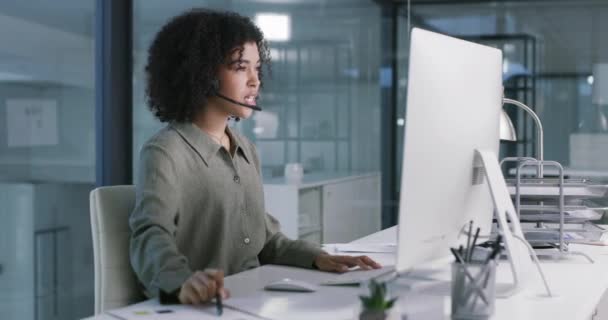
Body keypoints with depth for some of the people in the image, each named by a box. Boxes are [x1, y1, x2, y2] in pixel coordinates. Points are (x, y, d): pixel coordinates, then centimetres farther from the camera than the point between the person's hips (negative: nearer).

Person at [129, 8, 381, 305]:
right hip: (196, 308, -6)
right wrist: (182, 282, -46)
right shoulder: (164, 153, -10)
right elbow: (151, 237, -25)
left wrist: (317, 258, 0)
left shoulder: (246, 149, 14)